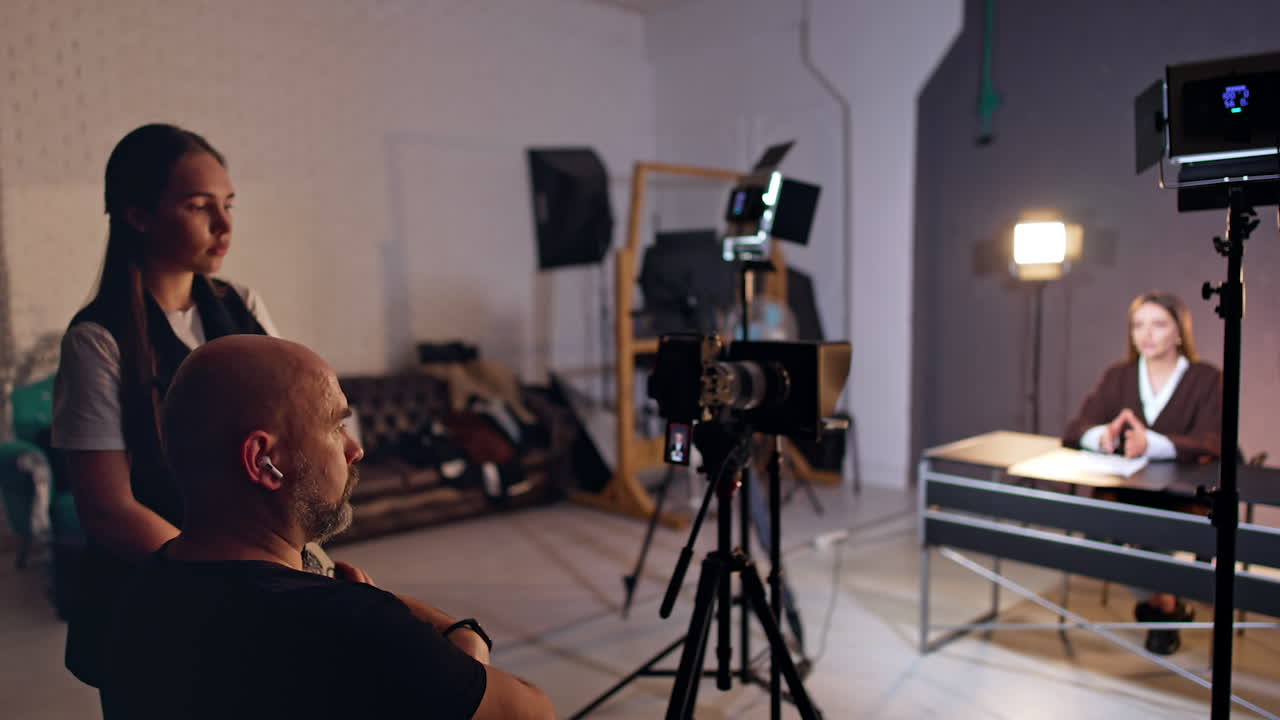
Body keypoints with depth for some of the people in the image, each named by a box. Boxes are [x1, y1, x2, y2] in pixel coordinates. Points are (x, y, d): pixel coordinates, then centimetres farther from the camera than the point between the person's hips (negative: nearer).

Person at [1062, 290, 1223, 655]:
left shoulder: (1206, 380, -1)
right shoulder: (1118, 376, 8)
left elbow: (1211, 446, -17)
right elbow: (1073, 430, -3)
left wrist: (1151, 444, -36)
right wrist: (1103, 436, -27)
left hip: (1183, 499, -3)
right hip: (1126, 494, 3)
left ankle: (1159, 602, 4)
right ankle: (1168, 605, 1)